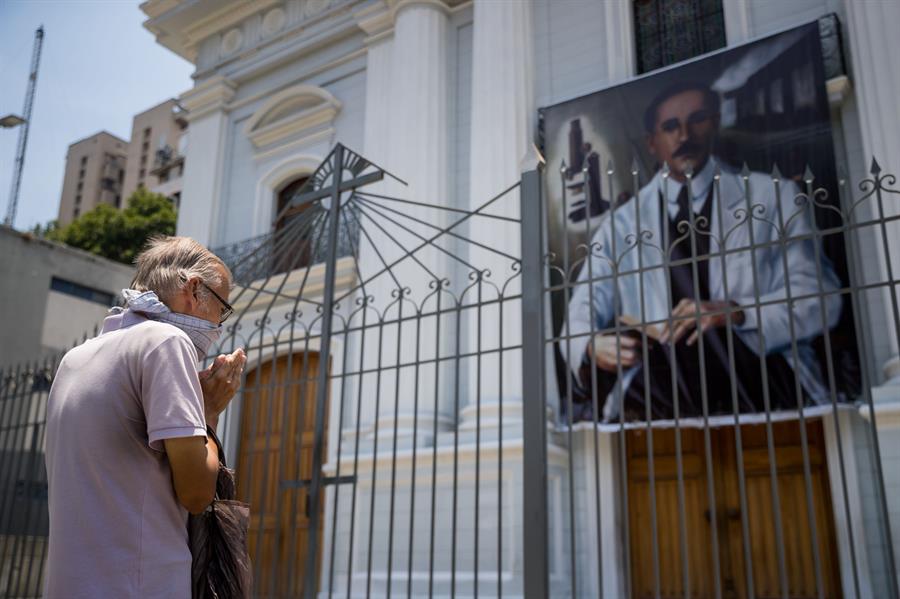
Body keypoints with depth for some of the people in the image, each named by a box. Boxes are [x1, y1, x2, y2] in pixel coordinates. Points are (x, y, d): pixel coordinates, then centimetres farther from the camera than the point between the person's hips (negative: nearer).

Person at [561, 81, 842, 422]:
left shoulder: (773, 197, 13)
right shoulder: (620, 225, 16)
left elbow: (819, 299, 3)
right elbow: (579, 321, 9)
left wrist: (736, 313, -16)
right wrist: (592, 347, -17)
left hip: (763, 380, 0)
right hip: (659, 393, 1)